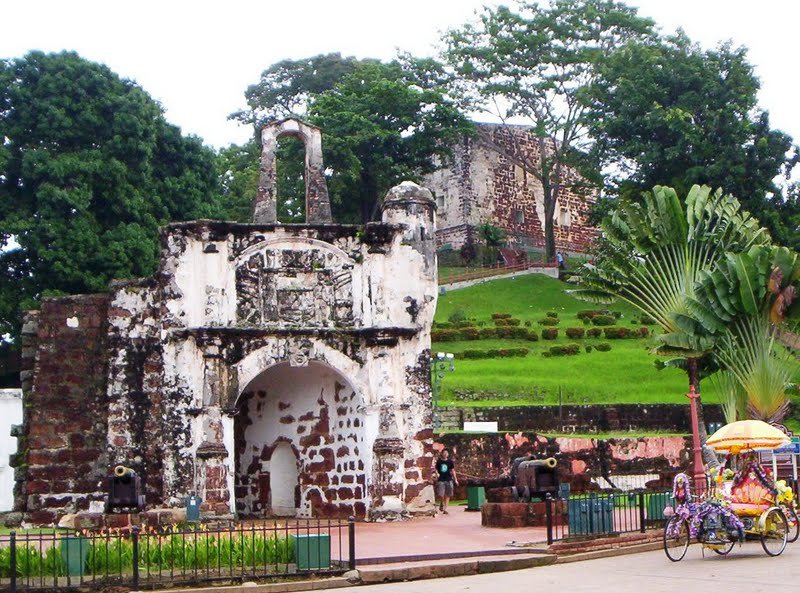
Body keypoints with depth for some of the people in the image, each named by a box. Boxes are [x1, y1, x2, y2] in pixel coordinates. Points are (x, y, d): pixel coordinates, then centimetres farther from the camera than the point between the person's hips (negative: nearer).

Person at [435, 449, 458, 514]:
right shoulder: (439, 461, 3)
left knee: (447, 495, 2)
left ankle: (445, 508, 10)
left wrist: (455, 479, 7)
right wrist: (437, 474, -15)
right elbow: (436, 469, 8)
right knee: (441, 495, -11)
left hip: (448, 480, 2)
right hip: (441, 480, -2)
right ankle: (441, 504, 19)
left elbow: (453, 471, 10)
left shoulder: (450, 461, 6)